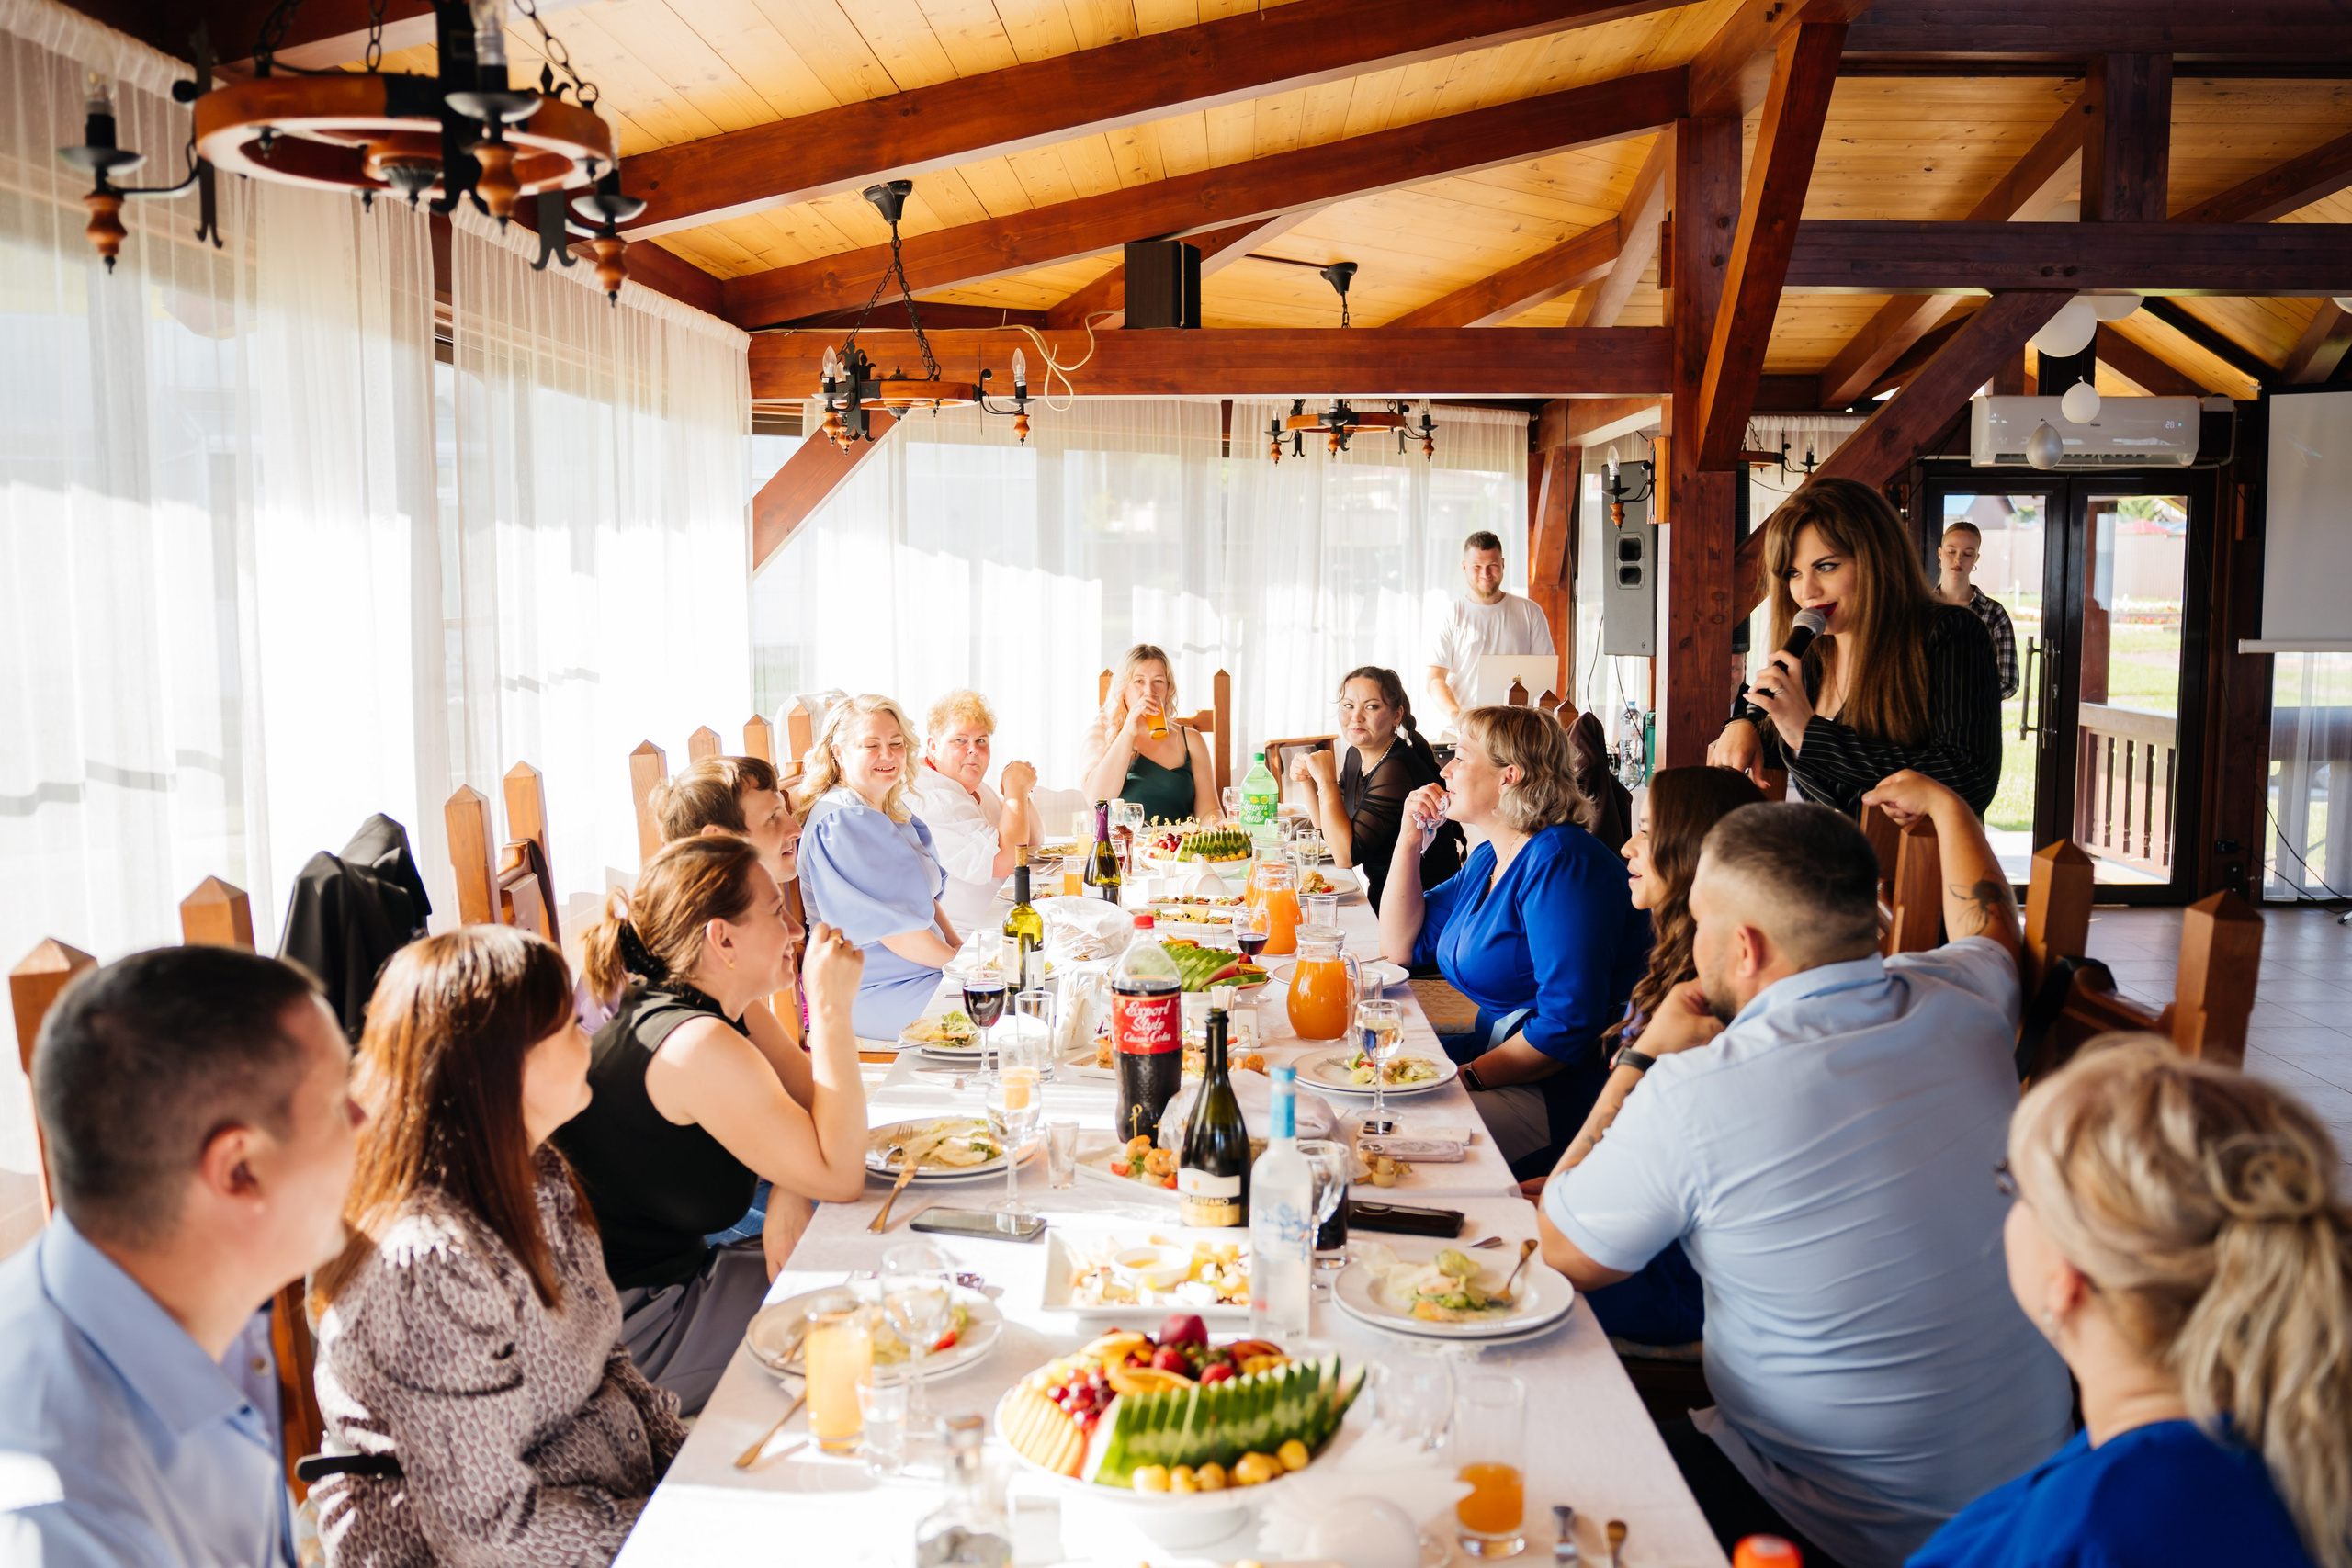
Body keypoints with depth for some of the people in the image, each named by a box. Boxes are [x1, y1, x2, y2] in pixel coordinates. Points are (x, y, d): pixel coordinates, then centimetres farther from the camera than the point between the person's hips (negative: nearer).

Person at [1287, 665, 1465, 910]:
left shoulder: (1396, 770, -24)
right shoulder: (1357, 755, 4)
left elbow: (1345, 856, -27)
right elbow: (1330, 831, 14)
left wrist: (1327, 781, -21)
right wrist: (1308, 781, -1)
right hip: (1382, 895, 8)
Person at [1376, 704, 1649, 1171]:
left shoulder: (1560, 862, -18)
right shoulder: (1488, 859, 13)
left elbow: (1568, 1024, -26)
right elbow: (1400, 948, 18)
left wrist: (1466, 1078, -22)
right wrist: (1410, 838, 9)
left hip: (1563, 1093, -10)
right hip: (1499, 1054, 10)